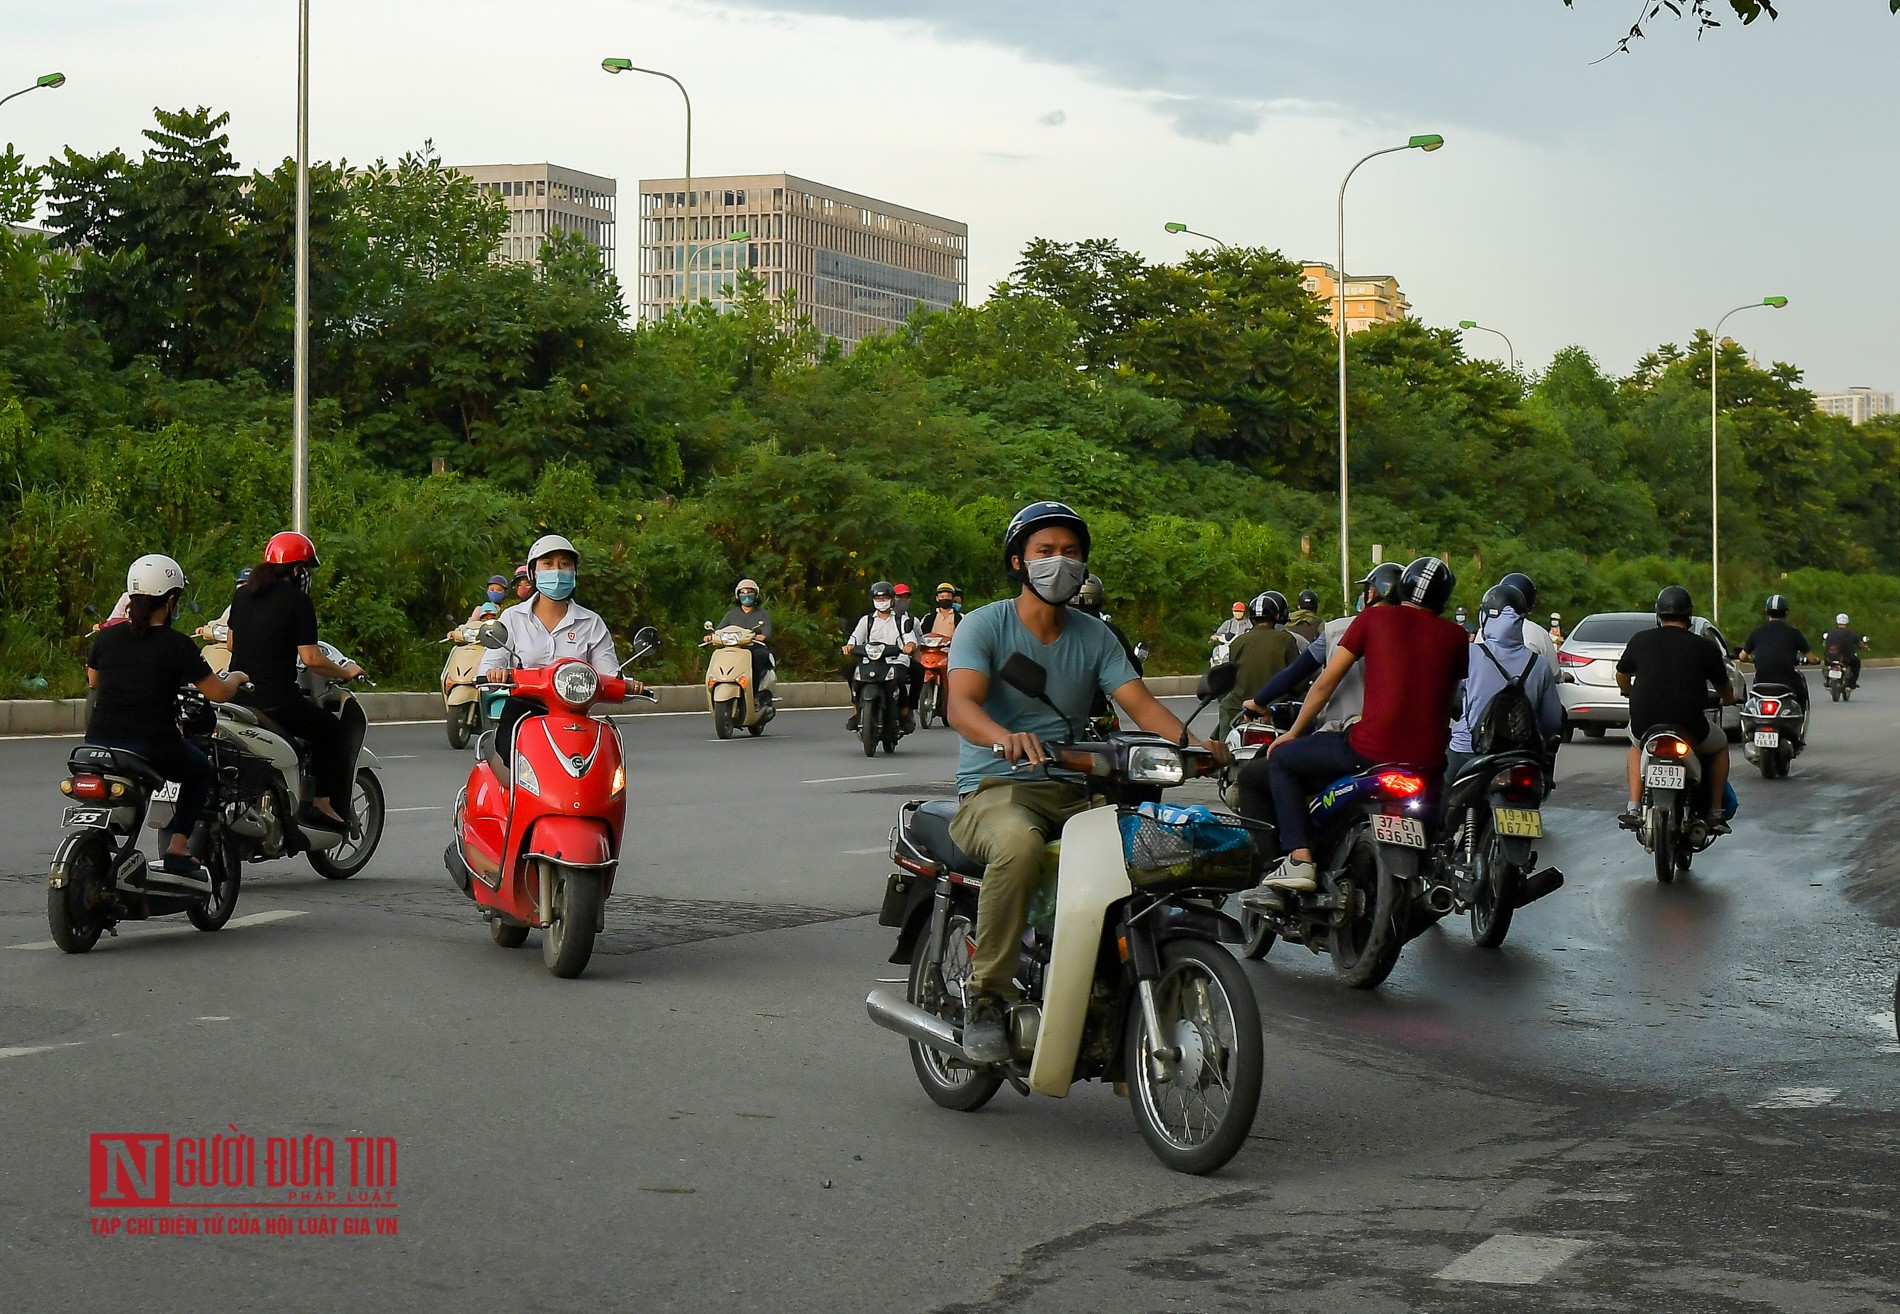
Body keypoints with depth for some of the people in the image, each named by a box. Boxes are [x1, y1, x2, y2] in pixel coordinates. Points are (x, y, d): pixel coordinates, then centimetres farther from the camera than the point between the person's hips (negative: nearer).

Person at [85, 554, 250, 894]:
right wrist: (235, 677, 15)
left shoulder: (107, 637, 3)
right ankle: (177, 854, 10)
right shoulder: (176, 645, -10)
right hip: (153, 747, -4)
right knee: (199, 770, 24)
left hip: (99, 740, 4)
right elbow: (218, 693, -7)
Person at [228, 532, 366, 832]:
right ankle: (323, 804, 2)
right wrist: (346, 672, 1)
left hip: (237, 694, 7)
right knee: (334, 732, 10)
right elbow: (311, 659, -14)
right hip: (277, 700, -7)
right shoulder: (297, 600, -10)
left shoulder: (242, 594, 11)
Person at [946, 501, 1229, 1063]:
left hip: (1075, 793, 5)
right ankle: (986, 996, -27)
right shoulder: (984, 625, -1)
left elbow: (1139, 702, 1)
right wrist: (1007, 738, -40)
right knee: (1019, 845, -39)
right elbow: (961, 704, -17)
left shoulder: (1095, 636, 14)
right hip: (995, 790, -4)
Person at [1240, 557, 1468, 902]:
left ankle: (1299, 860, 1)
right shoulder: (1456, 635, 12)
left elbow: (1326, 682, 8)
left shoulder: (1374, 618, 5)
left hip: (1372, 750, -4)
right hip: (1430, 762, 4)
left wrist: (1293, 733, 21)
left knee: (1281, 759, 17)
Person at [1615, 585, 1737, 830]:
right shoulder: (1705, 647, 1)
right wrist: (1728, 699, 41)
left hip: (1644, 724, 1)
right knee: (1720, 746, 30)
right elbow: (1725, 690, 16)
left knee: (1636, 746, 36)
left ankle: (1633, 810, 20)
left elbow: (1621, 676, 19)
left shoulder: (1640, 640, 3)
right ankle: (1715, 814, 23)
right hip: (1690, 729, -1)